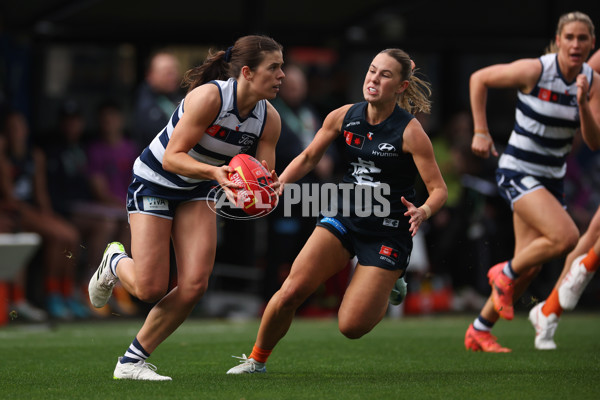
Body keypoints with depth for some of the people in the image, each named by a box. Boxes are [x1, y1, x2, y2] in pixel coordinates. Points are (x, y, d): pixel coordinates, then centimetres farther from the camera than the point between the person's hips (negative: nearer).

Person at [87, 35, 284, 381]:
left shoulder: (269, 119, -11)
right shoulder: (209, 96, -29)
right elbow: (172, 157, -29)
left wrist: (272, 188, -33)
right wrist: (214, 172, -45)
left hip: (198, 191, 6)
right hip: (155, 181, -6)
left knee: (194, 286, -11)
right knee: (150, 289, -10)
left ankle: (132, 361, 4)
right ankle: (115, 262, 28)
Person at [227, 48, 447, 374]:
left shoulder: (410, 132, -15)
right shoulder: (344, 117, -2)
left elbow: (439, 189, -13)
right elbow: (308, 158, 12)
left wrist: (424, 211, -34)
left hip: (388, 232, -4)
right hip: (344, 218, 4)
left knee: (351, 326, -9)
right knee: (291, 291, -15)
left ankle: (390, 288, 24)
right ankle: (257, 360, 7)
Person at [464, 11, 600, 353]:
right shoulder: (534, 71, -17)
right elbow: (480, 78, -4)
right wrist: (480, 131, -6)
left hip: (552, 178, 6)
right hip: (518, 172, -6)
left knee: (529, 268, 6)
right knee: (566, 237, -25)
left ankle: (480, 331, 24)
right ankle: (505, 273, 2)